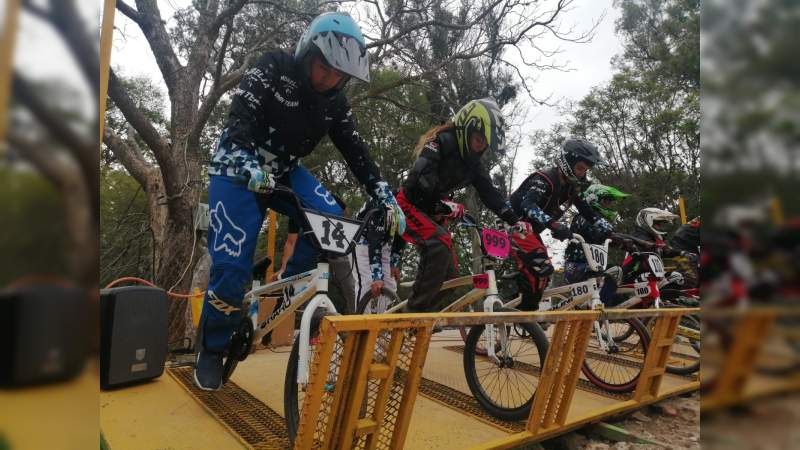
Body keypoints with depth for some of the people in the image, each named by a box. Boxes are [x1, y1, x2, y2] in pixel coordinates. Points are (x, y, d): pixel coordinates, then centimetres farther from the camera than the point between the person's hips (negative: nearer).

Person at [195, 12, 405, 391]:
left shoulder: (335, 103, -1)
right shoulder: (273, 68, -14)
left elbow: (356, 153, -4)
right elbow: (239, 117, -26)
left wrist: (387, 199, -14)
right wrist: (248, 164, -46)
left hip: (284, 171, 5)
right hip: (238, 168, -4)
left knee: (331, 220, -23)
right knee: (232, 266, -13)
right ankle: (211, 349, 10)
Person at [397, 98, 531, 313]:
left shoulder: (473, 163, 5)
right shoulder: (441, 142, -17)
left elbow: (490, 193, -1)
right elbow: (419, 177, -30)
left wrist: (515, 221, -12)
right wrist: (444, 204, -38)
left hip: (433, 214, 8)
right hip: (410, 205, -8)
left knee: (449, 273, 0)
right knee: (440, 244, -32)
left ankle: (420, 313, 13)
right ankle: (414, 313, -25)